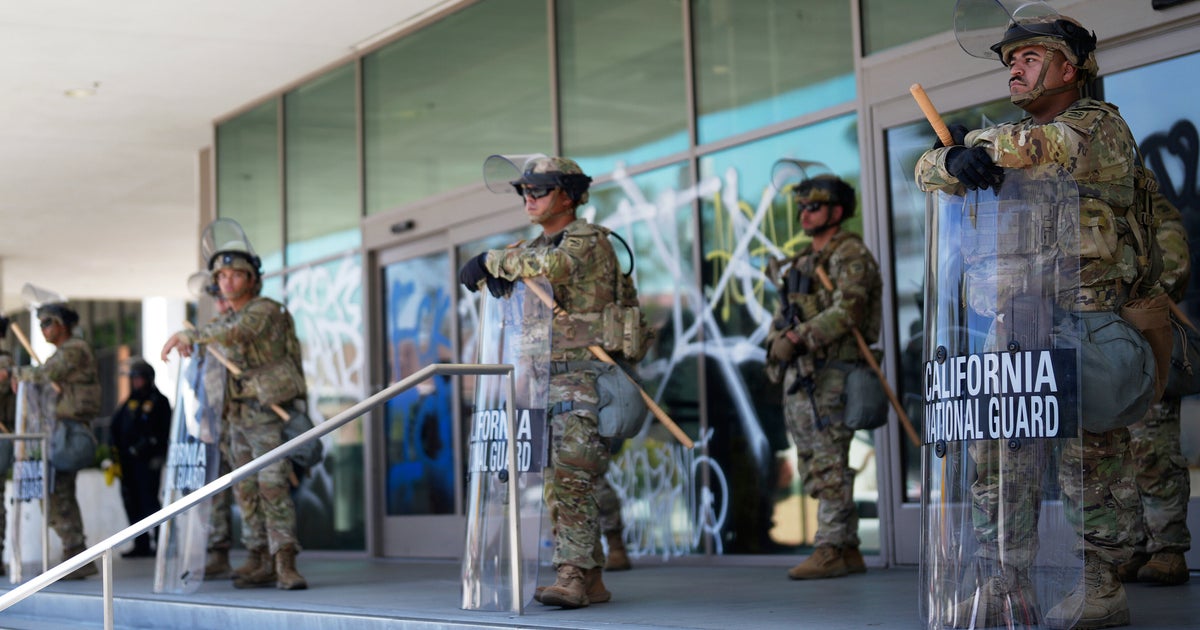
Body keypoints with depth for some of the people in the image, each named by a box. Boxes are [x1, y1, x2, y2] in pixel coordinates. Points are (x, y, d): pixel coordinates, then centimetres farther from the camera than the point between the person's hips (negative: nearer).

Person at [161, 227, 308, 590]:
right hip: (239, 416, 9)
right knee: (247, 491, 7)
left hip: (269, 415, -8)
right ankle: (261, 563, 12)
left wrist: (189, 335, -38)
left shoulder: (265, 310, -12)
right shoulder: (231, 318, 15)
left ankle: (285, 564, -20)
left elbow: (233, 333, -31)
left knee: (272, 486, -16)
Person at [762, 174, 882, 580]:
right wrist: (777, 342, 6)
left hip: (829, 376, -9)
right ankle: (848, 552, 14)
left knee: (829, 466, -11)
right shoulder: (803, 261, 22)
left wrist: (800, 338, -23)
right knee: (813, 469, 9)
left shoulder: (850, 254, -6)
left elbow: (847, 311, -19)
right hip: (798, 377, 9)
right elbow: (783, 314, 24)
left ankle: (831, 550, -10)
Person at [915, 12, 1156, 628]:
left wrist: (980, 144, -9)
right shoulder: (1011, 137, 19)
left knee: (1089, 453, -4)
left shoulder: (1102, 127, 0)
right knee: (993, 451, 3)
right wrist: (955, 161, -17)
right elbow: (928, 170, 7)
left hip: (1085, 317, -6)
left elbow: (1054, 147, -23)